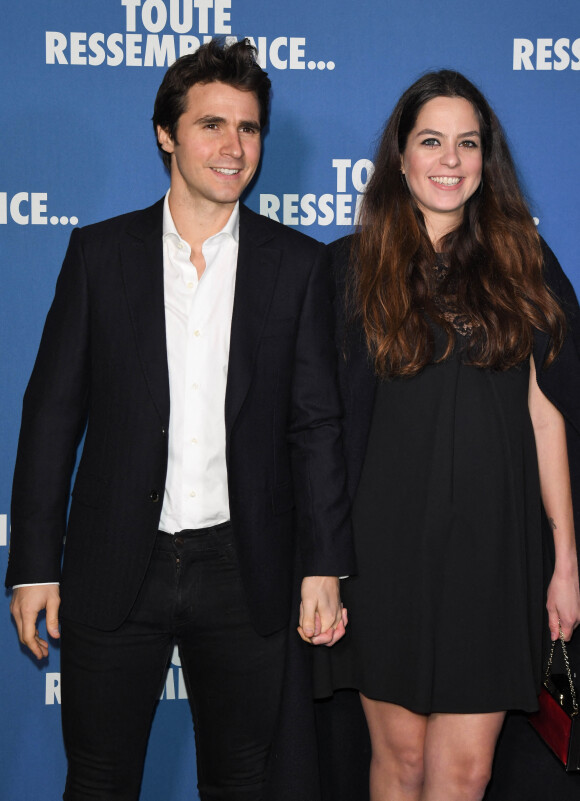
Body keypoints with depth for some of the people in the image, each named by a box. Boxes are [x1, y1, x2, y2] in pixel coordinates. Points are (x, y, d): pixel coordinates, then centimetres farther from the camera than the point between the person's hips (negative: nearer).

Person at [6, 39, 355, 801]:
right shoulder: (100, 251, 2)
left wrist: (324, 568, -5)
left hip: (243, 569, 0)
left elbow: (316, 424, 2)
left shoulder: (298, 264, 2)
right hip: (114, 568, 0)